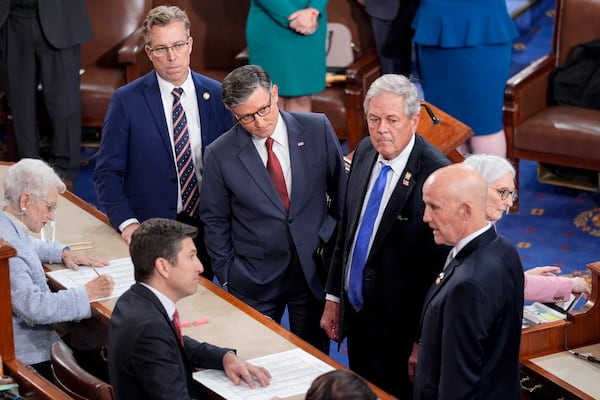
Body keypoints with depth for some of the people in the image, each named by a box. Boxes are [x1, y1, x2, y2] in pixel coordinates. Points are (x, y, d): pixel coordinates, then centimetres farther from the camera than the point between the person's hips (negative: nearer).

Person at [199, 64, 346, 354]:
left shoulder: (317, 129, -7)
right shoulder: (220, 154, -9)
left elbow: (341, 191, 4)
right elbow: (215, 221, 1)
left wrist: (329, 237, 1)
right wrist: (227, 276, 0)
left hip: (314, 270, 1)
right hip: (254, 281, -1)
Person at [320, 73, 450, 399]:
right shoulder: (365, 151, 0)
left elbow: (440, 266, -20)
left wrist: (423, 342, -16)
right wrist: (333, 297, 12)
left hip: (399, 323, -7)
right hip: (354, 308, 7)